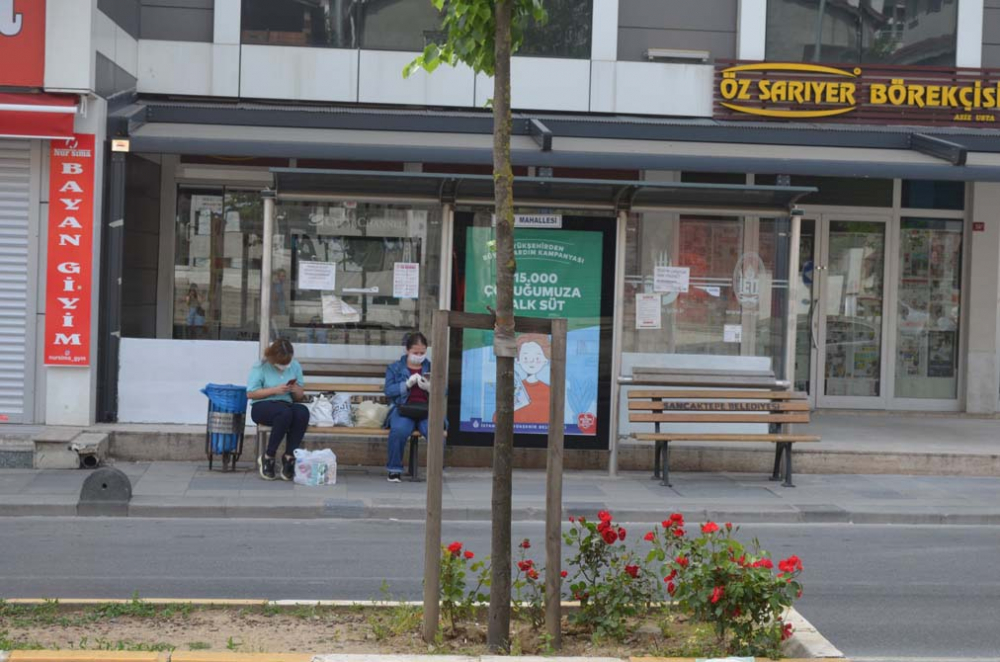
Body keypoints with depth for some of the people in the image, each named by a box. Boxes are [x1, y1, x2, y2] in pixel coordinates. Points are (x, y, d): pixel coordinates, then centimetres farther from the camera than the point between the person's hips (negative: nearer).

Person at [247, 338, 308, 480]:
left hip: (287, 406, 4)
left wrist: (296, 390, -8)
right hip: (262, 406, -4)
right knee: (285, 412, -39)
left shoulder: (295, 367, 11)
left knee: (302, 412, -33)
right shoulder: (261, 367, -1)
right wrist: (274, 390, -14)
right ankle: (268, 457, -24)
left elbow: (300, 396, 17)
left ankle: (289, 457, -24)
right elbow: (250, 393, -7)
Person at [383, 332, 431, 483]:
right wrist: (407, 384, -10)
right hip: (403, 408, -1)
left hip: (427, 410, 1)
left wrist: (430, 388, -10)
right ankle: (395, 469, -17)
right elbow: (388, 391, 4)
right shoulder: (394, 368, 17)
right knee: (399, 430, -36)